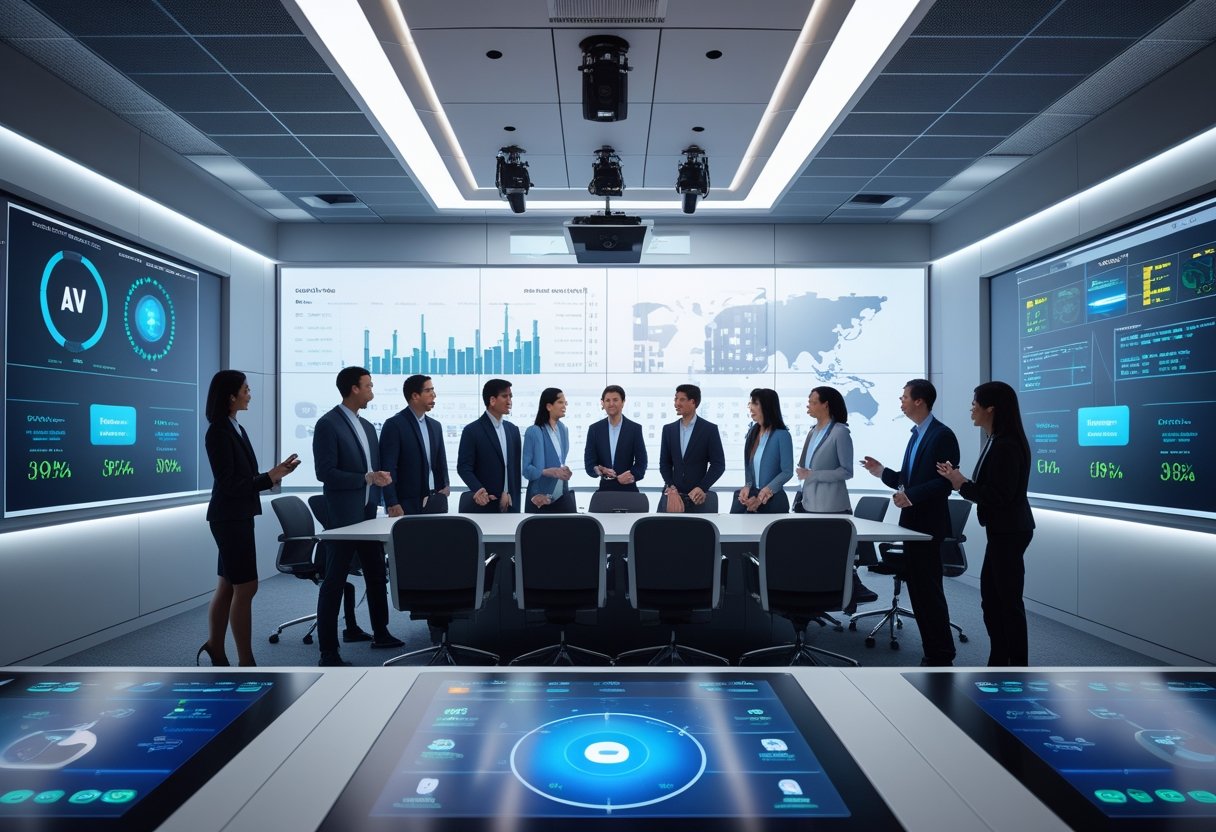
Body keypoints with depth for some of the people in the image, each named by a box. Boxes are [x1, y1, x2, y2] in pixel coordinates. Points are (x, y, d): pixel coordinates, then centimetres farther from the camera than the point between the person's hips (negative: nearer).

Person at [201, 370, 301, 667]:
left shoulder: (236, 429, 11)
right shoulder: (218, 432, -16)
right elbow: (228, 483, -19)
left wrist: (271, 475, 3)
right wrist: (269, 477, -21)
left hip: (238, 516, 9)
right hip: (229, 518, -9)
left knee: (228, 586, 15)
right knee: (245, 587, -4)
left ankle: (215, 649, 26)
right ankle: (245, 662, 4)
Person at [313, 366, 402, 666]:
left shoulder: (367, 426, 14)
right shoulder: (328, 424, -11)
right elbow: (325, 472, -18)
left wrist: (379, 483, 7)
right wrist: (367, 478, -21)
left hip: (369, 513, 8)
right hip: (343, 515, -8)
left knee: (376, 574, 17)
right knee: (334, 582, -1)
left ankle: (381, 633, 32)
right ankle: (328, 652, 6)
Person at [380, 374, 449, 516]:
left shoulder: (435, 426, 13)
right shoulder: (394, 424, -7)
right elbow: (388, 467, -12)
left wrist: (445, 486, 1)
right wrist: (392, 504, -18)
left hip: (435, 502, 6)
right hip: (407, 504, -6)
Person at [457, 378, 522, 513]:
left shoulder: (513, 430, 12)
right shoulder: (472, 430, -6)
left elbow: (516, 466, 13)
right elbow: (464, 467, -9)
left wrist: (513, 496, 4)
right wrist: (478, 490, -25)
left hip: (510, 504, 5)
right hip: (485, 505, -5)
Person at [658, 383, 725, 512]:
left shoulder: (710, 429, -2)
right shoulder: (668, 429, 9)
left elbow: (718, 464, -3)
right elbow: (664, 463, 9)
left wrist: (702, 488, -13)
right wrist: (671, 488, -5)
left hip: (696, 497, -3)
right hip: (673, 496, 3)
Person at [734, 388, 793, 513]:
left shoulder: (781, 435, -12)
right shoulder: (752, 432, 7)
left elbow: (787, 472, -12)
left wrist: (762, 495, -16)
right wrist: (747, 486, -8)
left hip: (773, 500, -5)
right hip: (750, 495, 5)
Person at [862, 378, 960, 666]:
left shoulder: (942, 435, -13)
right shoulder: (916, 435, 15)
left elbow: (947, 482, -21)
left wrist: (911, 496, -26)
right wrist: (882, 471, 6)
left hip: (928, 523, -9)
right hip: (911, 522, 9)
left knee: (929, 589, -3)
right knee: (916, 588, 12)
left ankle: (941, 656, 8)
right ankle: (933, 651, 21)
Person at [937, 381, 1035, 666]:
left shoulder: (1006, 446, -21)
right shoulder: (997, 442, 9)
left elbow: (999, 496, -23)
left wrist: (962, 484, -15)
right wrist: (963, 482, 1)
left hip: (1009, 532, -10)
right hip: (1003, 530, 10)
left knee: (1008, 601, 1)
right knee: (991, 597, 15)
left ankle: (1018, 669, 14)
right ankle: (999, 663, 26)